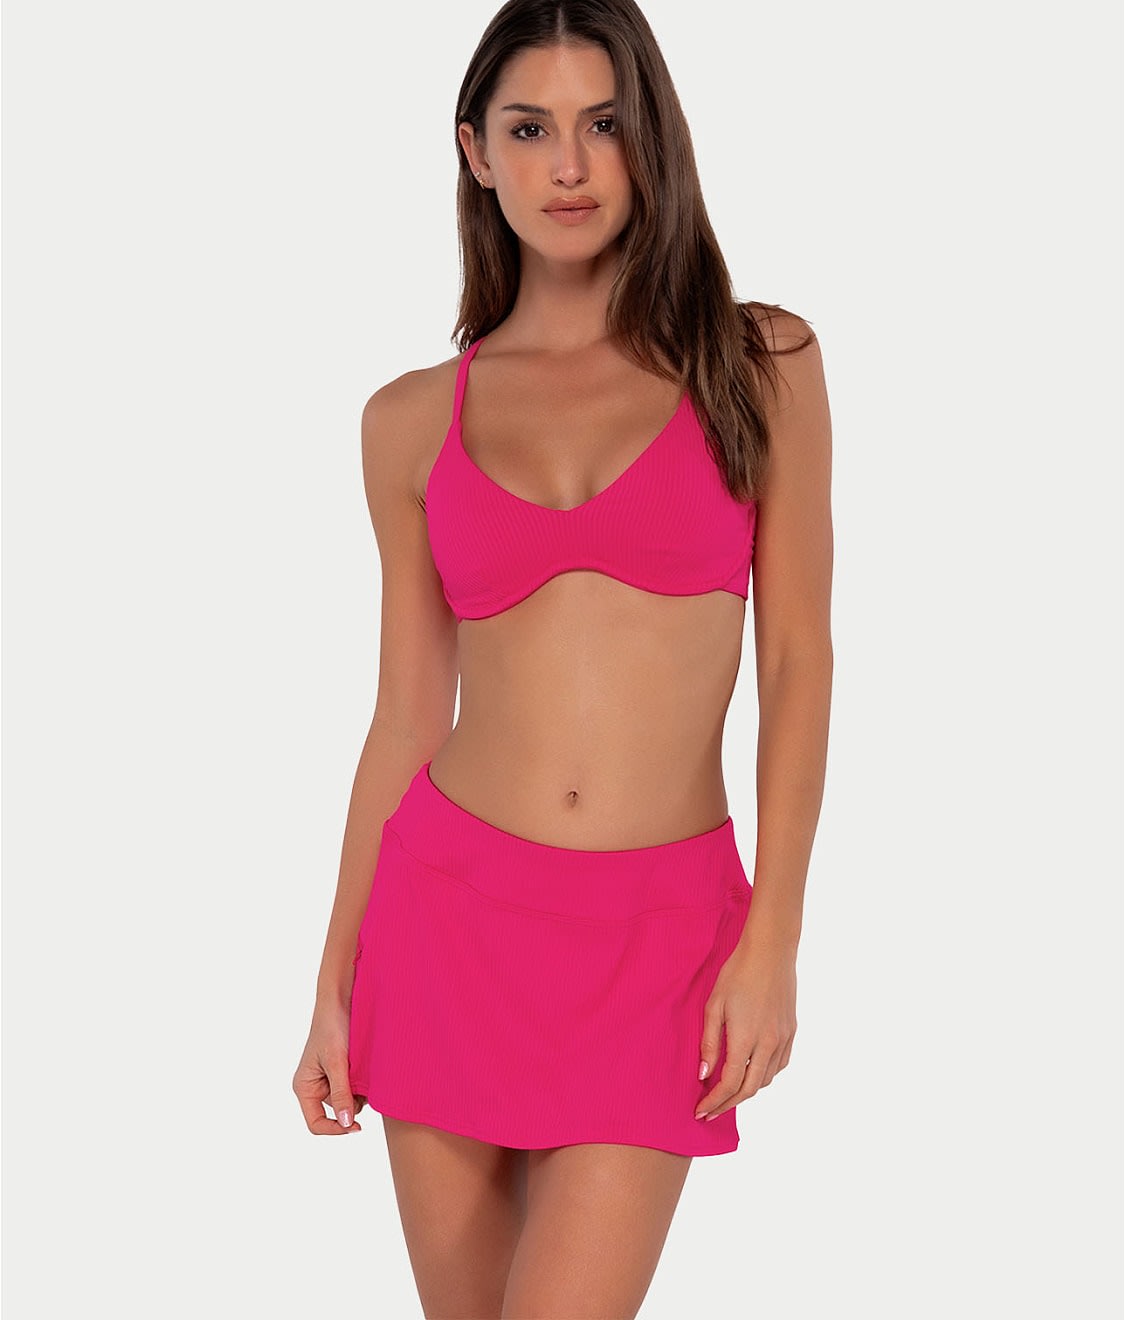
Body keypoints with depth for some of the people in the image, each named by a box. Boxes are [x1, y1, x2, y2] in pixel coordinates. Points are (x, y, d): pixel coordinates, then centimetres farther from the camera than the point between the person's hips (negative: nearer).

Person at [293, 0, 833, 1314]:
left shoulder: (757, 363, 1)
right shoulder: (414, 419, 5)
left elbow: (796, 660, -1)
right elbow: (405, 717, 8)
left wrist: (772, 941, -9)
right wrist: (334, 986, 8)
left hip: (657, 935, -2)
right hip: (451, 908, 2)